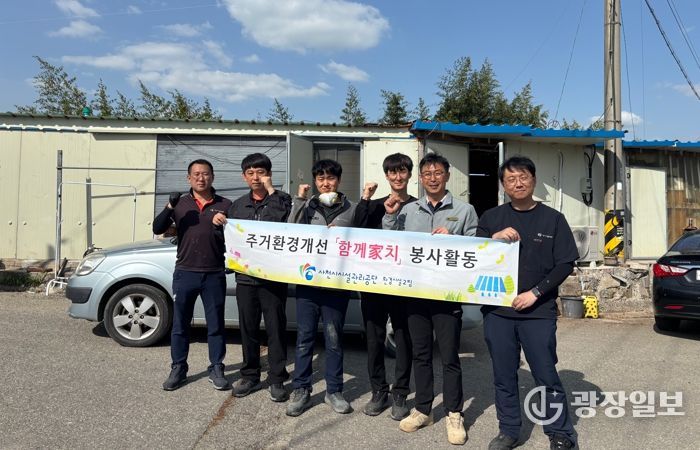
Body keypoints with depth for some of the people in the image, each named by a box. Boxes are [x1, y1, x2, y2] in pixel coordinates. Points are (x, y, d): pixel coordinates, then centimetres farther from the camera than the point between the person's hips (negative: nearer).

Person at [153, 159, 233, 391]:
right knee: (180, 324, 9)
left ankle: (216, 369, 19)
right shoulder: (180, 203, 6)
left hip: (214, 275, -1)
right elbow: (157, 229, -2)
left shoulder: (225, 205, 3)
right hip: (185, 273, 1)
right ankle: (178, 369, 22)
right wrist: (169, 207, -17)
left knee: (215, 325, 7)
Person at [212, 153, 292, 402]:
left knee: (276, 328, 2)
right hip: (245, 276, 4)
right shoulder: (238, 204, 15)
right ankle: (250, 376, 26)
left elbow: (286, 221, -21)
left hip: (273, 277, -4)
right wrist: (220, 222, 0)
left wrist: (271, 190, -16)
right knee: (248, 328, 12)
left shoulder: (280, 200, 1)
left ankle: (277, 379, 13)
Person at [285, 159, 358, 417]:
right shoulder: (307, 207, 8)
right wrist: (299, 200, -7)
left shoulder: (351, 209, 5)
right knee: (304, 337, 6)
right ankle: (301, 390, 18)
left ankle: (334, 391, 22)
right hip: (307, 281, 1)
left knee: (334, 339, 9)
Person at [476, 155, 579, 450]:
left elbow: (565, 264, 1)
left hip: (538, 312, -2)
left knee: (547, 376, 1)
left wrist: (535, 293, -10)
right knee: (504, 376, 10)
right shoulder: (491, 218, 8)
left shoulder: (552, 219, 4)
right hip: (497, 310, 2)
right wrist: (494, 238, -13)